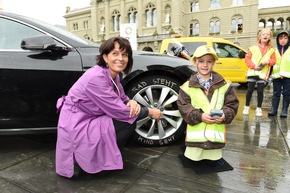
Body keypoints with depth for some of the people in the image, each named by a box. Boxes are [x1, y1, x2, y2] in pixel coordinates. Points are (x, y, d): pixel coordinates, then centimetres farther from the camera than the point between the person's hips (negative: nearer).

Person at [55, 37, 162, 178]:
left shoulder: (113, 75, 0)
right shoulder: (96, 77, -27)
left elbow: (121, 97, 9)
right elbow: (119, 112, -24)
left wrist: (132, 102, -16)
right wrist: (149, 112, -11)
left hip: (88, 121, 9)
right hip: (76, 127, -9)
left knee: (131, 110, 3)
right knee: (129, 122, -17)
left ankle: (101, 156, 13)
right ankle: (94, 160, 2)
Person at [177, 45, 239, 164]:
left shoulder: (224, 85, 1)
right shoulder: (187, 86, -4)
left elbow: (232, 104, 4)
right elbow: (183, 106, -6)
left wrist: (224, 115, -15)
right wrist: (199, 116, -19)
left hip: (216, 134, 2)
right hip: (196, 135, -1)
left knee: (214, 161, 15)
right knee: (193, 161, 10)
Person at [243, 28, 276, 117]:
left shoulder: (271, 50, 8)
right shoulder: (253, 48, 3)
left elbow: (273, 60, 6)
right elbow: (247, 58, -1)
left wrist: (268, 61, -16)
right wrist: (253, 66, -13)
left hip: (263, 73, 1)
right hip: (252, 72, -1)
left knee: (260, 91, 2)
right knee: (250, 90, 1)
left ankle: (259, 108, 15)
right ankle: (247, 106, 16)